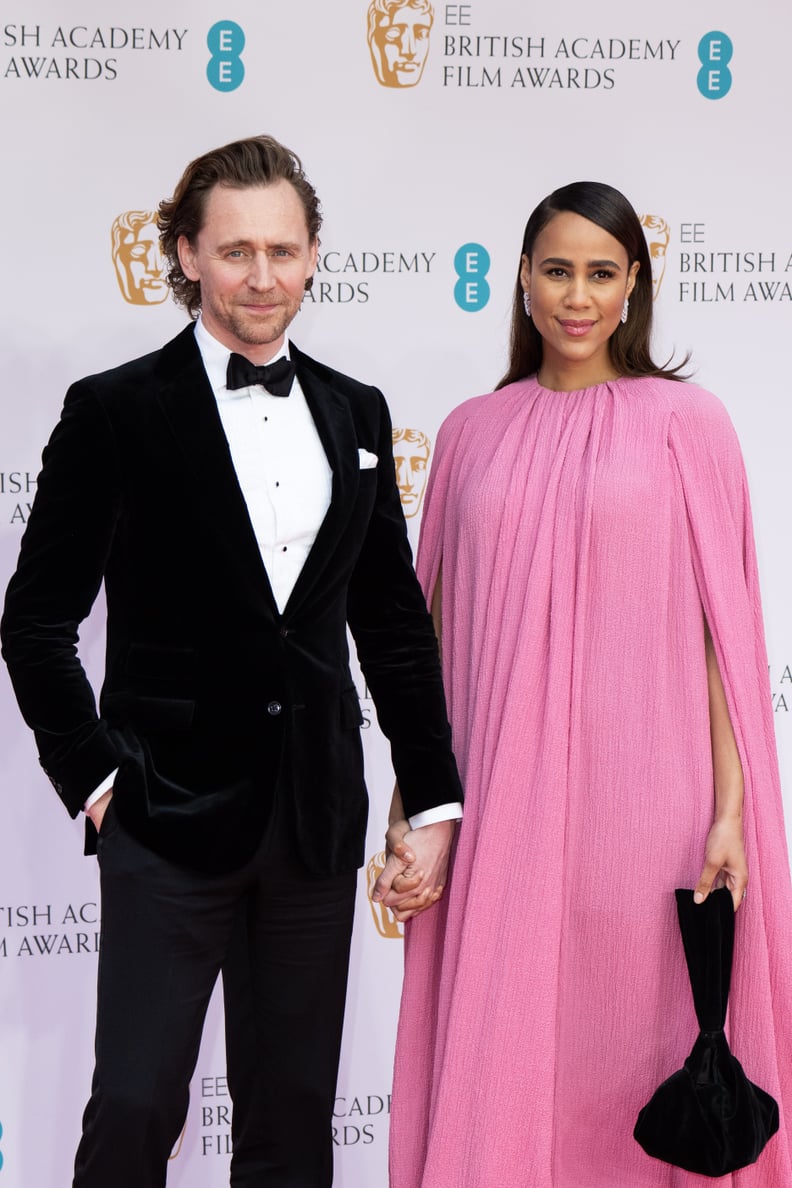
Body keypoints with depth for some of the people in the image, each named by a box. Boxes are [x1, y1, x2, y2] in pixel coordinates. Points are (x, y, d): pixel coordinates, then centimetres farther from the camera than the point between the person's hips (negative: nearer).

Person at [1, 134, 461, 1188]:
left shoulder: (355, 415, 10)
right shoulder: (117, 412, -4)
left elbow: (394, 624, 13)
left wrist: (435, 801, 9)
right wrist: (92, 777, -9)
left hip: (318, 823, 4)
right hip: (171, 819, -4)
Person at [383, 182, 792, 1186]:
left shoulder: (684, 420, 1)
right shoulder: (471, 433, 10)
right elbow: (435, 630, 13)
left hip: (640, 792, -2)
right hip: (497, 795, 3)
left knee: (634, 1044, 5)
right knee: (494, 1060, 4)